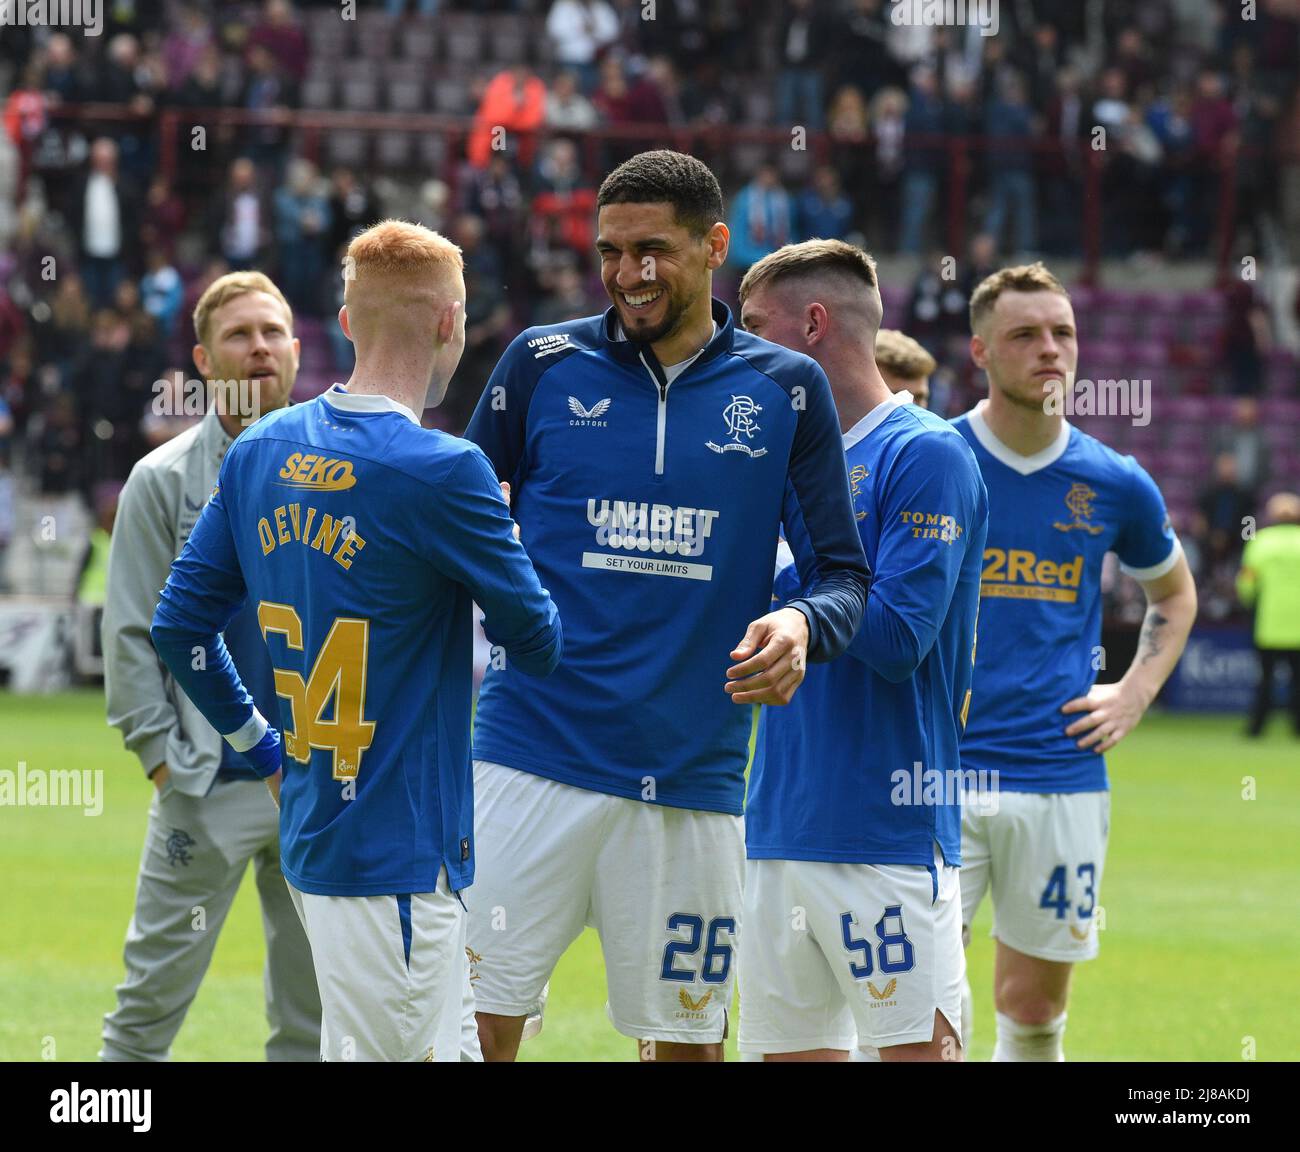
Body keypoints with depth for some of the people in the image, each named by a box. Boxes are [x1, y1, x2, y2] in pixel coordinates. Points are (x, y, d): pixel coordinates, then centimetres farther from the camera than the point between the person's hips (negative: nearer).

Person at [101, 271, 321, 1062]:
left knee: (312, 1011, 8)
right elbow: (132, 633, -1)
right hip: (207, 789, -3)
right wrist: (163, 757, -8)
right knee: (153, 1001, -5)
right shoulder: (163, 480, 0)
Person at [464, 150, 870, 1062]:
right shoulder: (543, 362, 6)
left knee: (686, 1038, 6)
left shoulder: (785, 390, 6)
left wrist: (802, 625, -16)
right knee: (476, 1028, -7)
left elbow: (844, 571, 6)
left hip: (695, 779, 1)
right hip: (534, 759, -1)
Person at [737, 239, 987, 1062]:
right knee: (789, 1049, 7)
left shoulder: (926, 455, -8)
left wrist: (778, 559, -10)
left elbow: (898, 636, -17)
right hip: (779, 829, 8)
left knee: (919, 1049, -8)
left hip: (888, 833, -8)